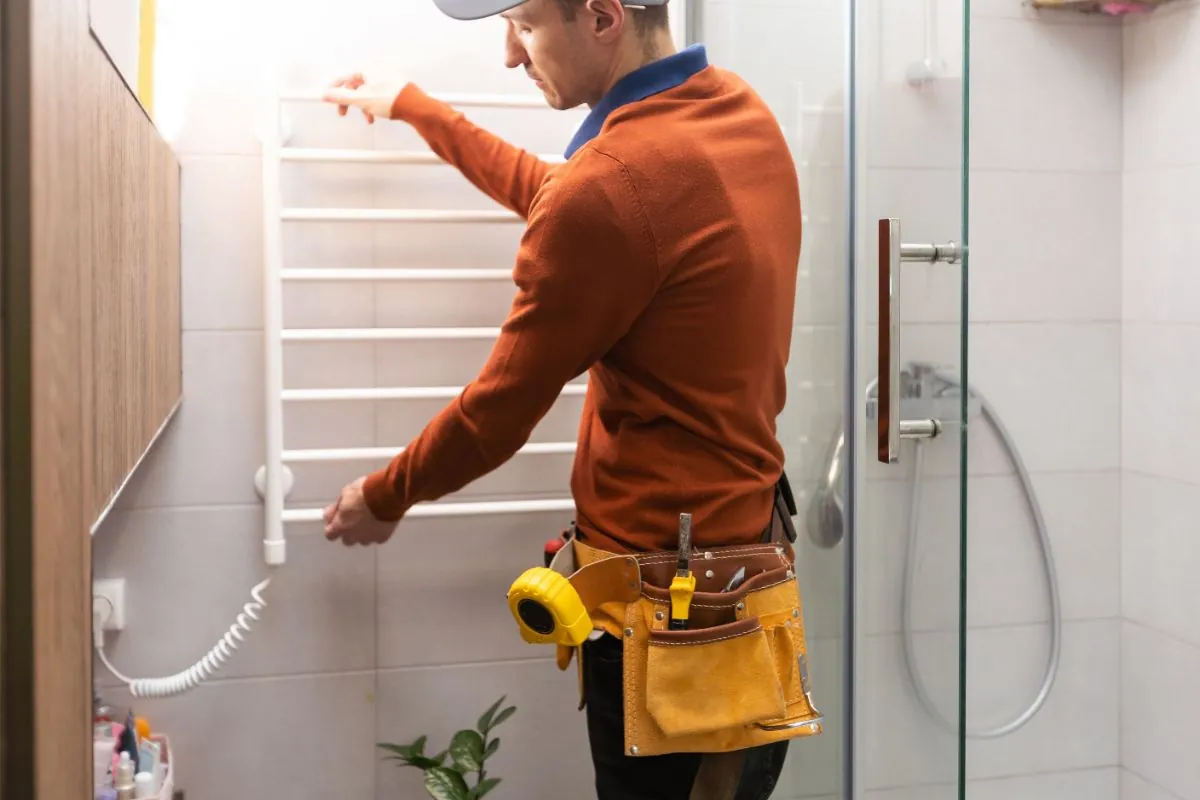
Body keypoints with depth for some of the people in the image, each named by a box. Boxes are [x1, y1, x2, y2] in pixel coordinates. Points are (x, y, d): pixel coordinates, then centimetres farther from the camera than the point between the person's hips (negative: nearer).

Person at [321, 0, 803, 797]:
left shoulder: (611, 184, -25)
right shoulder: (738, 107, 2)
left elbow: (500, 407, -14)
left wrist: (384, 497, 4)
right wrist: (413, 106, 25)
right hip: (751, 540, 8)